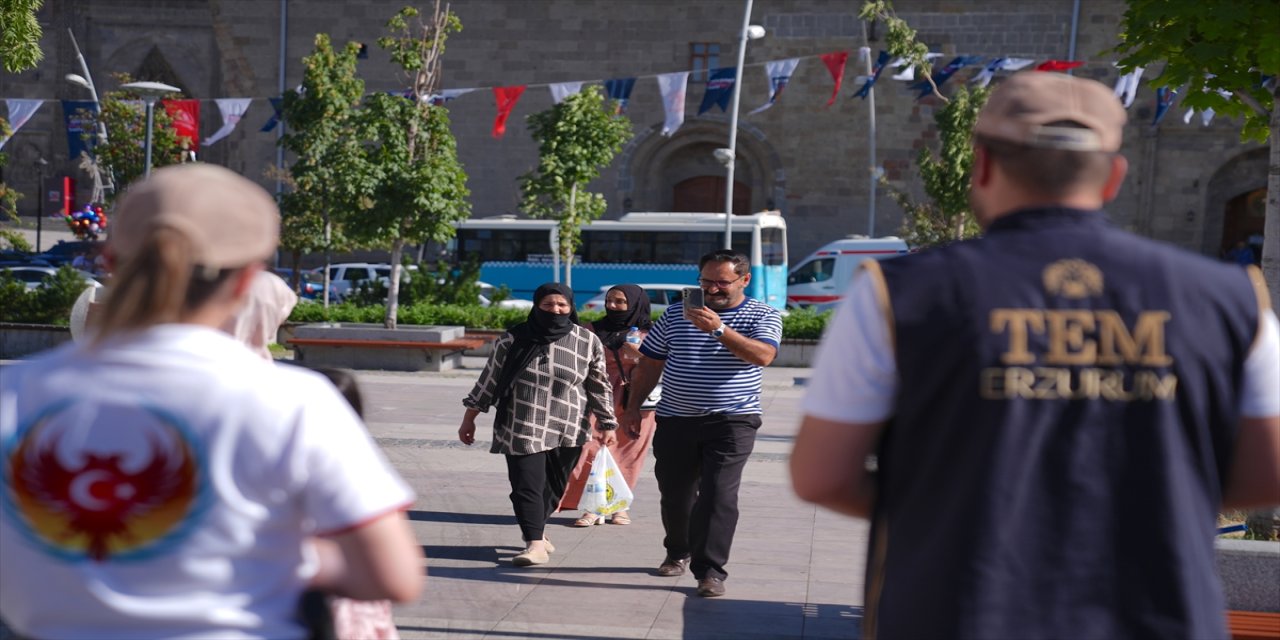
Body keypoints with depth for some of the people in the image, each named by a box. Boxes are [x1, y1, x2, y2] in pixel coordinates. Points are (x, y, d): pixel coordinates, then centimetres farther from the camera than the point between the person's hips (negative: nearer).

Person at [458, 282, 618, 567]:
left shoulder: (588, 342, 2)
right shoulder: (514, 340, -1)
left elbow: (599, 385, 9)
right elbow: (488, 380, 5)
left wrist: (608, 425, 9)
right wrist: (469, 419, 6)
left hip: (568, 432, 2)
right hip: (522, 429, -1)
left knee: (554, 486, 11)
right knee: (527, 485, -10)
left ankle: (534, 529, 35)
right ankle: (536, 543, -6)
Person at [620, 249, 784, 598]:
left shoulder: (763, 316, 0)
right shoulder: (676, 314, 9)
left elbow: (763, 355, -20)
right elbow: (649, 363, 14)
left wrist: (719, 329, -29)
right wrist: (634, 406, 7)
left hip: (731, 422, -4)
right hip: (675, 420, 4)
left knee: (718, 494, -13)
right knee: (674, 492, 11)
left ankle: (710, 570, -11)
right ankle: (678, 552, 34)